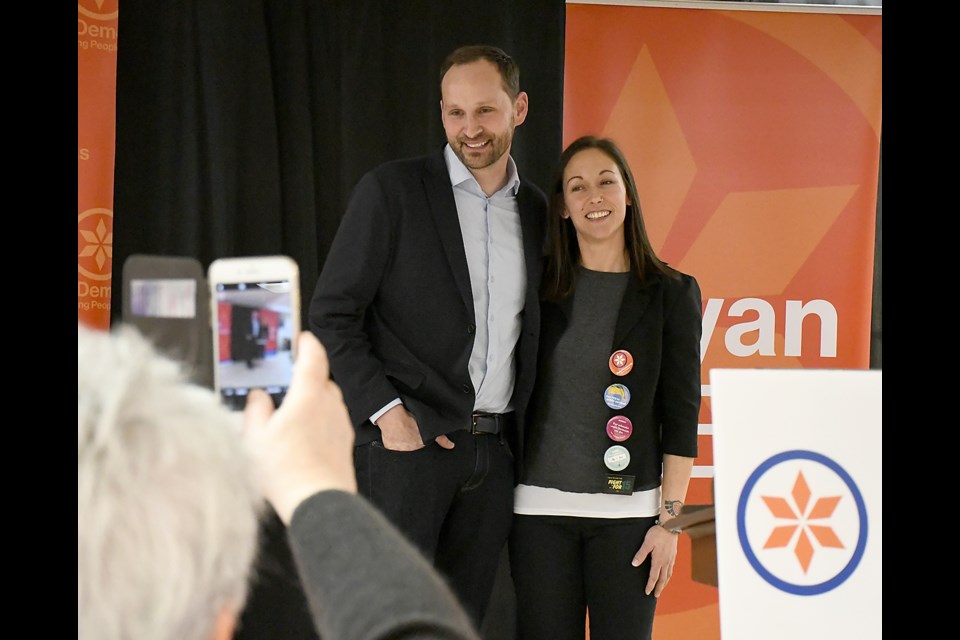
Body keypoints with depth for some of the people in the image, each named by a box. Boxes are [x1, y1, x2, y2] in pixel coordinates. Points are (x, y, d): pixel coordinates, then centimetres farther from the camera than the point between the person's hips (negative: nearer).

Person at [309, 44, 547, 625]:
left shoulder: (536, 210, 12)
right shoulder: (391, 190, -3)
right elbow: (331, 315, -4)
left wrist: (517, 430, 7)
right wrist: (386, 411, -13)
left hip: (493, 451, 5)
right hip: (408, 444, -5)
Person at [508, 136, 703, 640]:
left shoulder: (672, 293, 0)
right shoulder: (541, 289, 6)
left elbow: (681, 415, -1)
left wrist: (669, 520, -5)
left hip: (627, 512, -2)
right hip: (542, 506, 2)